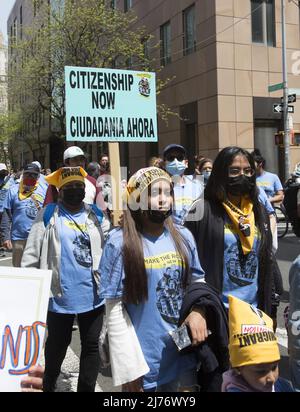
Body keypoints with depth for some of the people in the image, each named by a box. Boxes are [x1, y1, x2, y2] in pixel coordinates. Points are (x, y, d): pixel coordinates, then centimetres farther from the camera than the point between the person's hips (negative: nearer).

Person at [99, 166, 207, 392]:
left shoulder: (184, 237, 0)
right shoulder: (120, 243, -13)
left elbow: (198, 281, 11)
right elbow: (115, 309, -11)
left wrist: (198, 310, -10)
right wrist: (129, 367, -12)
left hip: (183, 354, 4)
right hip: (143, 360, -4)